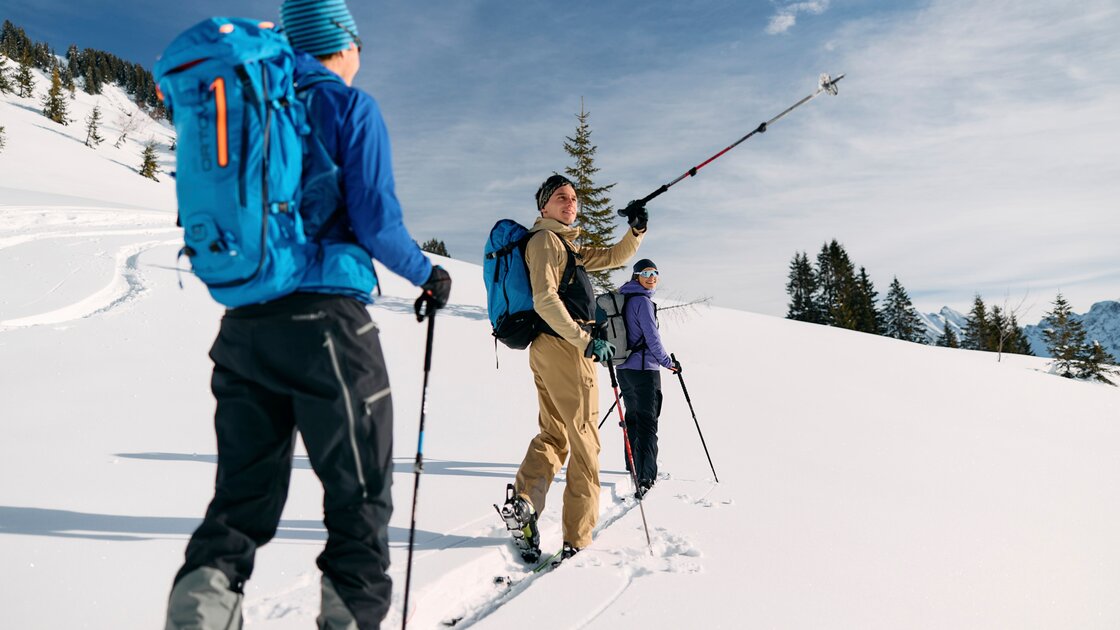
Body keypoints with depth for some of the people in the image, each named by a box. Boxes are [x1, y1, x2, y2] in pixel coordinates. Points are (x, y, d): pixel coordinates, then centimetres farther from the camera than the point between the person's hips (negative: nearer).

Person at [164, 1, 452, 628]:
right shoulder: (350, 105, 0)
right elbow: (375, 221, -10)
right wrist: (428, 275, 6)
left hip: (243, 323, 6)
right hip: (325, 318, -6)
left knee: (243, 495, 12)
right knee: (360, 496, 5)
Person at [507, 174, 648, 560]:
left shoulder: (567, 246, 22)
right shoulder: (546, 240, -7)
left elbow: (614, 256, 26)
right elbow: (545, 301, -18)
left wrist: (637, 230, 9)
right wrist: (585, 340, -21)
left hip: (547, 350, 10)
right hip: (564, 347, -10)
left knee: (554, 434, 14)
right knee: (585, 441, -3)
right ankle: (577, 539, 1)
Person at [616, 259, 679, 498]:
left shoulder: (623, 298, 14)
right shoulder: (642, 301, -13)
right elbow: (652, 337, -15)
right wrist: (668, 362, -5)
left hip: (624, 368, 9)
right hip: (644, 369, -9)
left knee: (633, 418, 19)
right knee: (647, 422, -6)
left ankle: (633, 468, 32)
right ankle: (645, 477, -9)